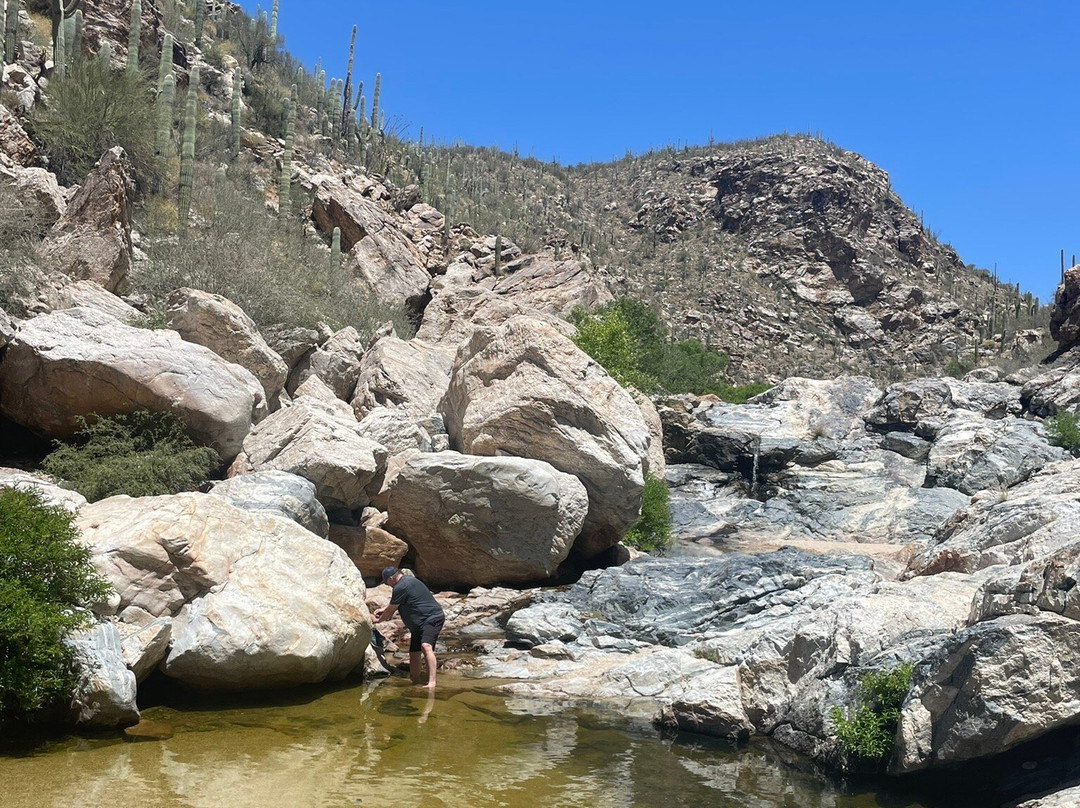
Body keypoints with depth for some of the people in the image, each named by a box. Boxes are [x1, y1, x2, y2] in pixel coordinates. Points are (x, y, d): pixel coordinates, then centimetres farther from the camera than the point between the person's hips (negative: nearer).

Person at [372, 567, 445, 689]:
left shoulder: (401, 587, -15)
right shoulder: (407, 580, 18)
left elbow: (391, 611, -5)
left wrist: (379, 619, 12)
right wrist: (384, 609, 41)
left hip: (432, 618, -11)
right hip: (419, 624, 11)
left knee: (426, 646, -30)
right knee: (414, 653, 12)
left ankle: (432, 682, -41)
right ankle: (416, 681, 25)